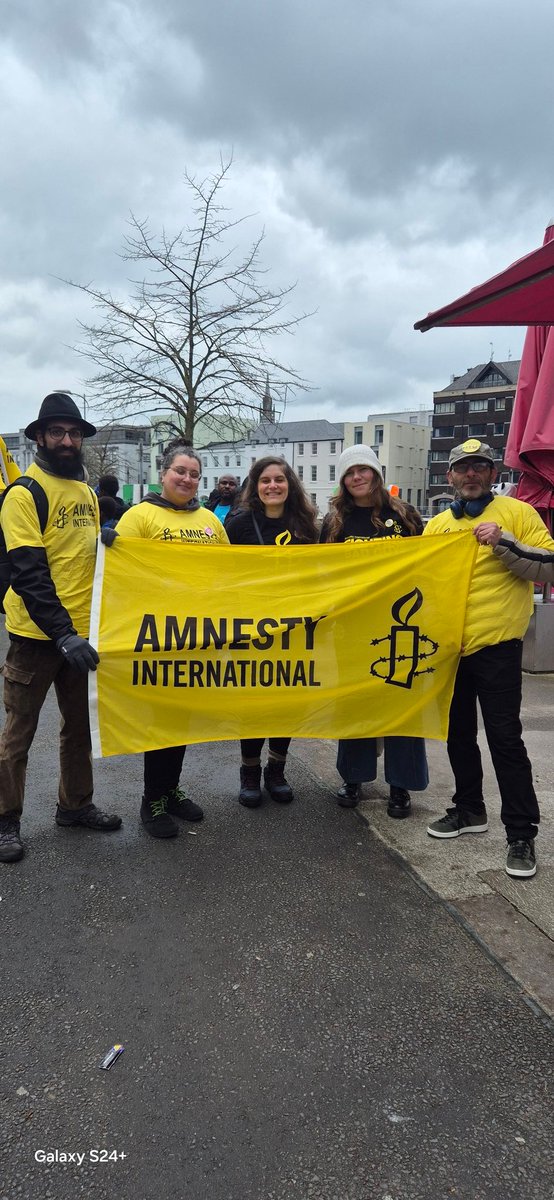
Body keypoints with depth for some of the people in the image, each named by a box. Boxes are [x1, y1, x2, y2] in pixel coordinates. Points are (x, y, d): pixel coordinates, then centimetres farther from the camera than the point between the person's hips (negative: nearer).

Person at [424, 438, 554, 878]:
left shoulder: (516, 512, -3)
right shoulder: (437, 524, 12)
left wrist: (505, 544, -20)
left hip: (496, 644, -5)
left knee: (504, 737, -4)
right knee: (458, 733, 15)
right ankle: (469, 810, 31)